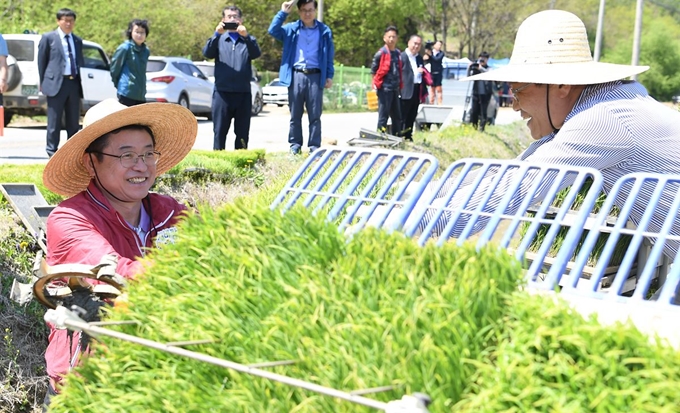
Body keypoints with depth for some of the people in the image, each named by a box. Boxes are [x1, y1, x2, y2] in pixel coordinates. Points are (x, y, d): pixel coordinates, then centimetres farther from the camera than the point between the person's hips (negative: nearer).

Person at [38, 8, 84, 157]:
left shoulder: (78, 40, 17)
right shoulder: (48, 38, 2)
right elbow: (41, 61, 3)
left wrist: (82, 80, 10)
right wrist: (43, 82, 0)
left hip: (74, 83, 5)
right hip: (56, 83, -5)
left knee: (73, 121, 8)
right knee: (54, 121, -2)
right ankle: (52, 151, 5)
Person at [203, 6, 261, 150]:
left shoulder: (248, 39, 14)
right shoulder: (219, 39, 12)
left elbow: (256, 54, -6)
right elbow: (207, 53, -6)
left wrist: (246, 36, -22)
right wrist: (216, 34, -20)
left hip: (243, 93, 1)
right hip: (222, 92, -1)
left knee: (242, 132, 4)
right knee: (220, 131, 0)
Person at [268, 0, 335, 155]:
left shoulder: (325, 31, 9)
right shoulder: (291, 28, 10)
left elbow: (330, 55, 10)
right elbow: (273, 31, -2)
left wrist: (330, 76, 3)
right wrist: (283, 13, -5)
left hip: (315, 76, -1)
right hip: (296, 75, 1)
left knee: (315, 115, 0)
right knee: (295, 114, 5)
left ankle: (314, 146, 4)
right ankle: (295, 145, 12)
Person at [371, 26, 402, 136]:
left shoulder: (398, 53, 11)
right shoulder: (381, 53, -8)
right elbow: (373, 70, -3)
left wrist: (400, 85, 13)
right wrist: (377, 83, 1)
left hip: (395, 89, 7)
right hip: (384, 89, -7)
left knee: (397, 116, 11)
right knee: (383, 115, -5)